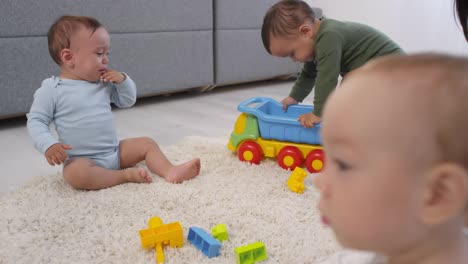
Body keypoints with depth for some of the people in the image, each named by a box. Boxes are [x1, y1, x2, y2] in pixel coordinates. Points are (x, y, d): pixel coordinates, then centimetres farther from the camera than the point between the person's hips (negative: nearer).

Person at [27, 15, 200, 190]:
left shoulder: (104, 83, 6)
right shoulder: (52, 89, -10)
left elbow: (128, 101, 16)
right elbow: (36, 121, -7)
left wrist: (123, 80, -4)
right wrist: (48, 145, -26)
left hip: (115, 151, 6)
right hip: (82, 160, -5)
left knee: (147, 143, -2)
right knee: (75, 173, -36)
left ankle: (170, 171, -21)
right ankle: (126, 174, -27)